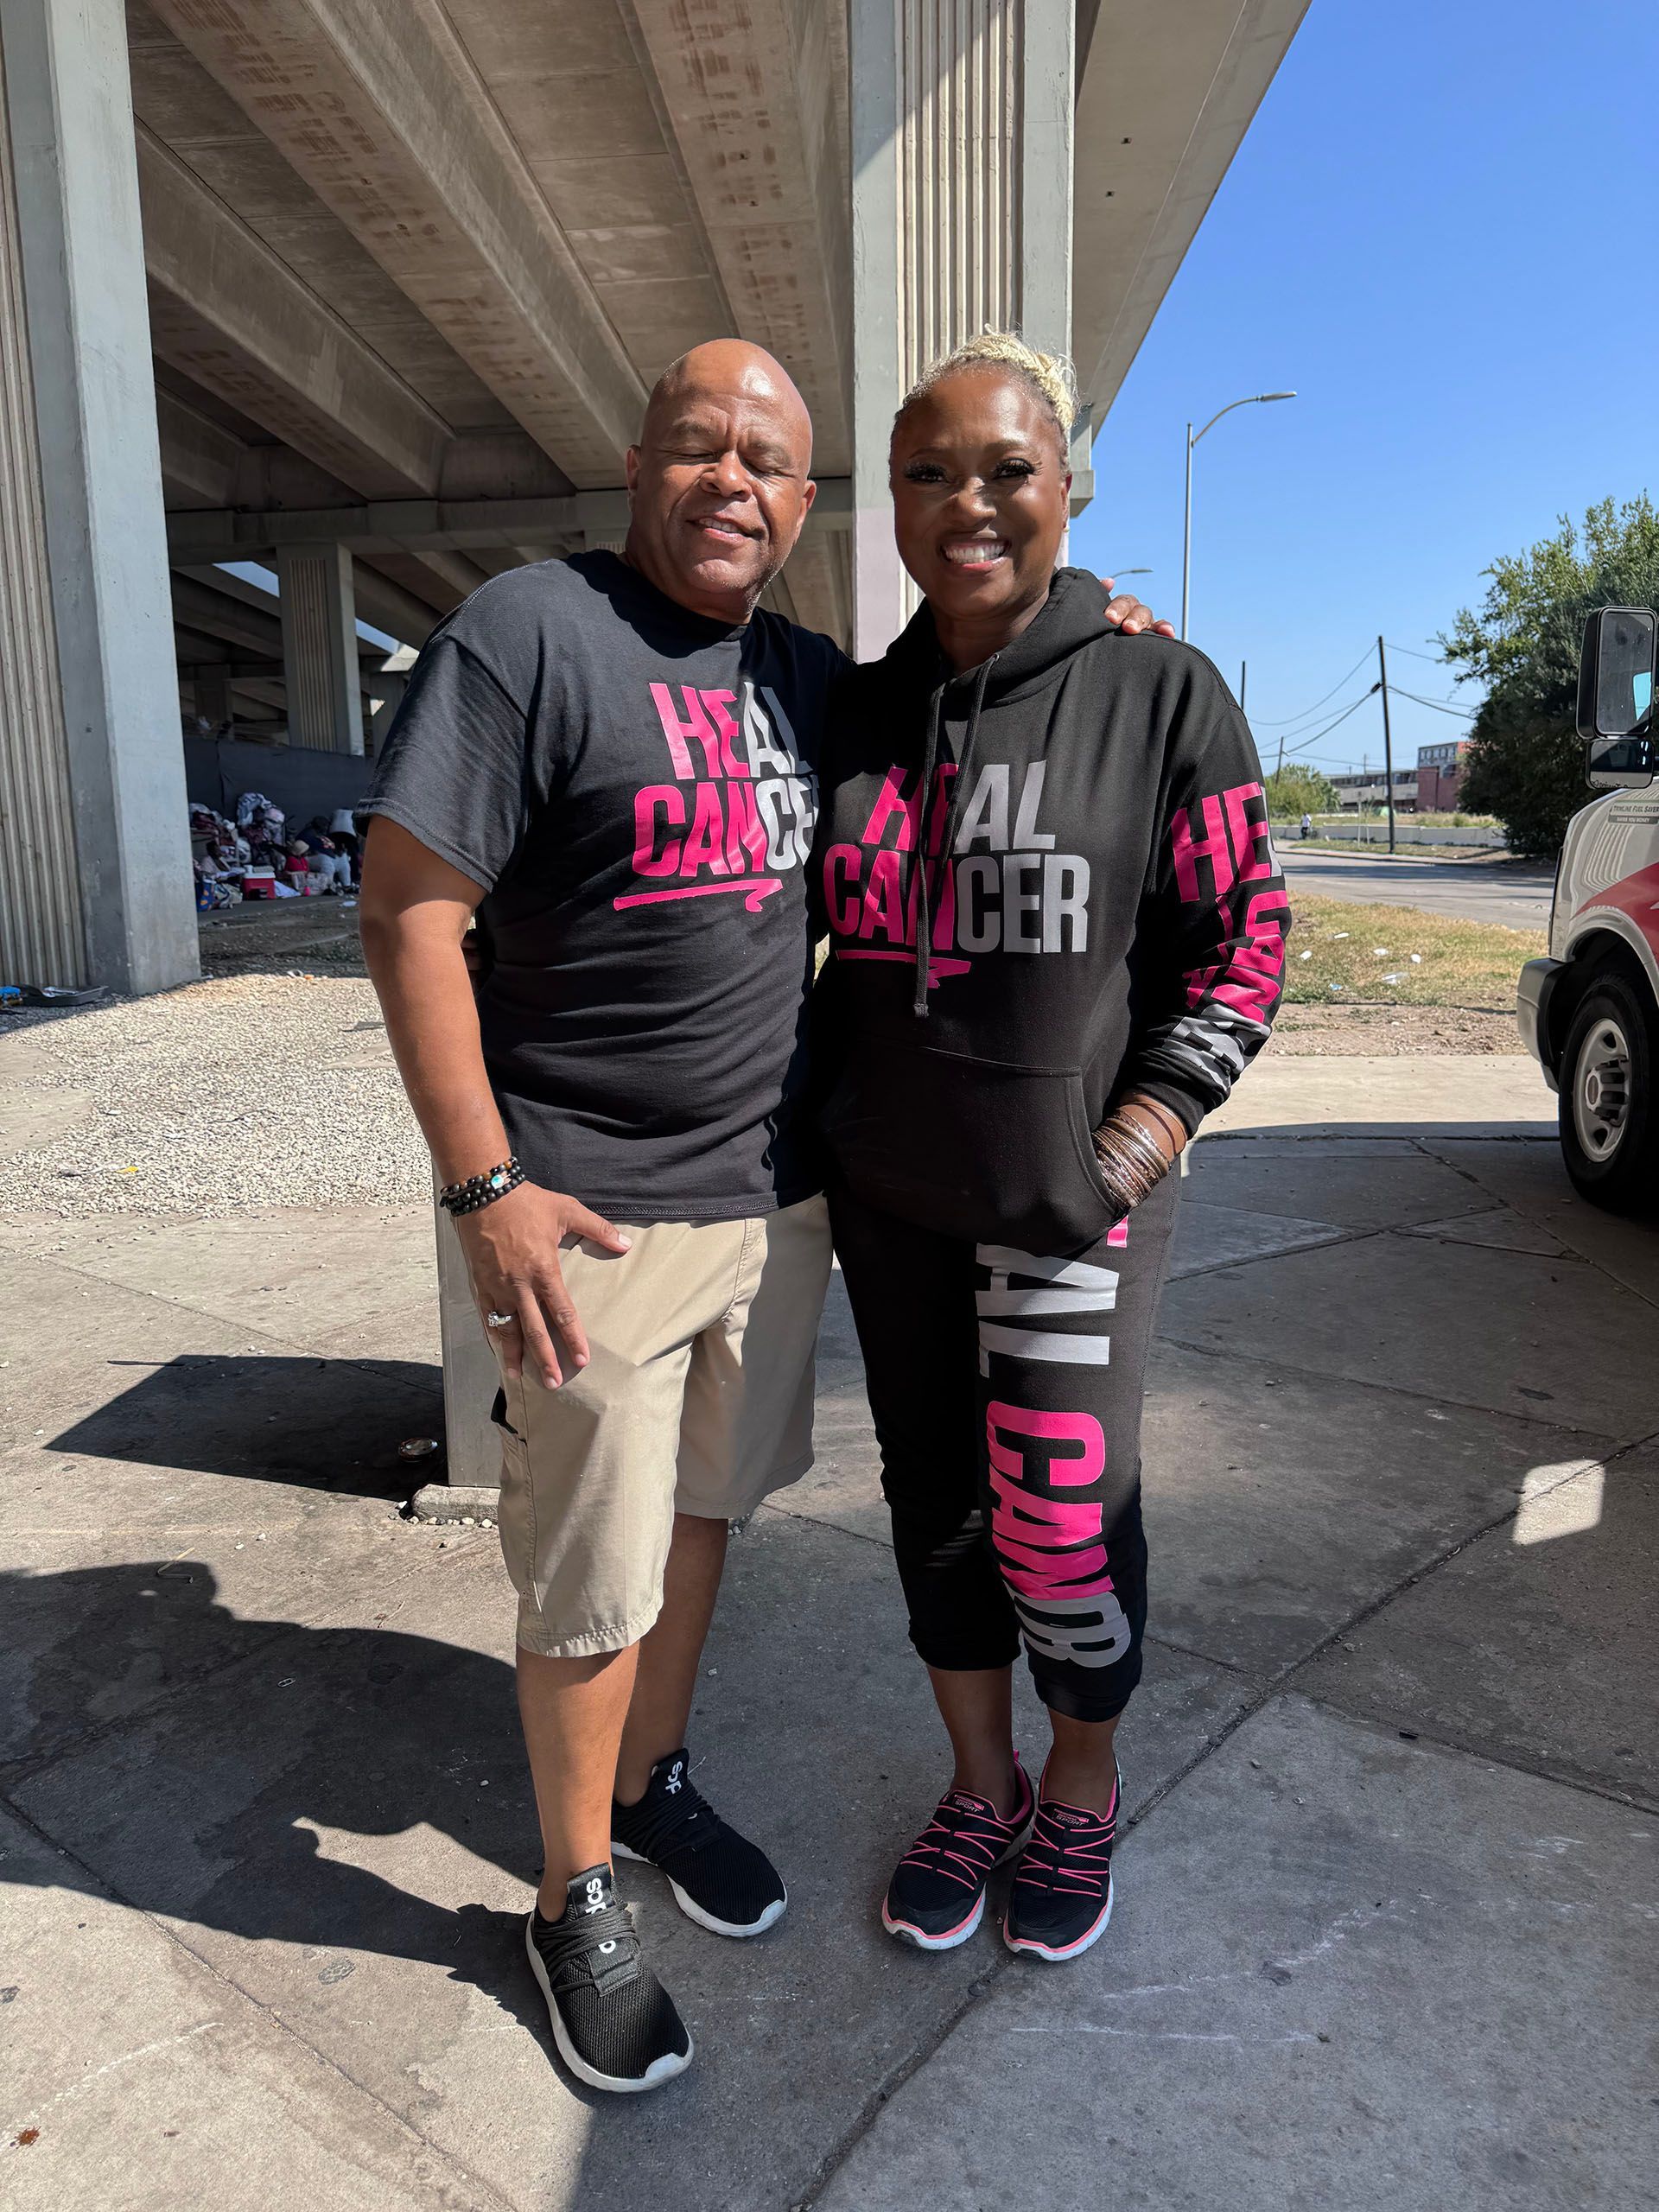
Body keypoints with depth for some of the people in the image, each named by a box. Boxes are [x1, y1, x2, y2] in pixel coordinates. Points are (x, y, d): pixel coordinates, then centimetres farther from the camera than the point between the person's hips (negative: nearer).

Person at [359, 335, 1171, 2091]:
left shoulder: (803, 675, 10)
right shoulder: (531, 631, -10)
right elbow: (406, 908, -14)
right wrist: (484, 1184, -18)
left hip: (773, 1198, 7)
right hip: (593, 1218, -6)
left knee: (702, 1511, 20)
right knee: (591, 1586, 6)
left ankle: (653, 1780, 43)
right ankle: (573, 1898, 29)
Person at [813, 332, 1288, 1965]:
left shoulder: (1161, 692, -6)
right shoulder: (860, 710, 6)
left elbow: (1244, 931, -5)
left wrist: (1143, 1134, -14)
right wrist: (817, 1123, 7)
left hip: (1070, 1195, -4)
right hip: (888, 1197, 4)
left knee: (1062, 1516, 1)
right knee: (933, 1497, 14)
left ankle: (1082, 1794, 32)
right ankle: (980, 1786, 37)